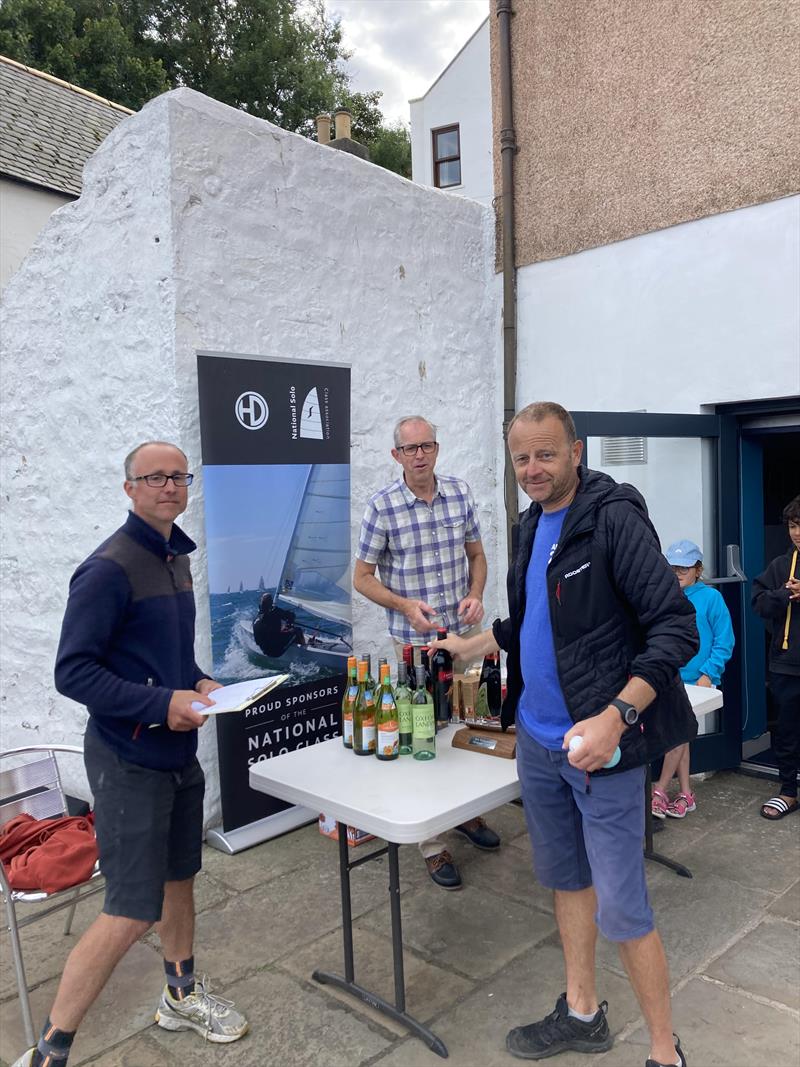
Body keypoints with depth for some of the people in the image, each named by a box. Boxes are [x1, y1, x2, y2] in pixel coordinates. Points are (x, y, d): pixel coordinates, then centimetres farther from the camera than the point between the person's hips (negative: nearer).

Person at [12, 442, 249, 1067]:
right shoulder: (109, 569, -20)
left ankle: (182, 996, 44)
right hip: (131, 762, -8)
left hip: (180, 752, 8)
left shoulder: (177, 558, 7)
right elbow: (73, 671, -20)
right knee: (132, 914, -3)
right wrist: (163, 704, -26)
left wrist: (198, 682, 1)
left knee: (180, 876, 22)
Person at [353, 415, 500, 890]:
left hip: (464, 633, 4)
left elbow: (477, 555, 11)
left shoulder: (461, 493, 1)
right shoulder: (383, 506, -10)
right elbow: (363, 576, -5)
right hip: (415, 640, -4)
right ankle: (433, 845, 17)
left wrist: (475, 596, -7)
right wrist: (406, 606, -19)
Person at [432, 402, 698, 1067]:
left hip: (599, 744, -7)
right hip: (536, 739, 8)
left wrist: (615, 718, -29)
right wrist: (467, 648, 15)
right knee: (565, 878, 20)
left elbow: (677, 628, -21)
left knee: (621, 909, 1)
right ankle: (581, 1013, 39)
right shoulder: (533, 526, 8)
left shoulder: (614, 518, -16)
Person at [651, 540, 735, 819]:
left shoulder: (710, 597, -5)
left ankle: (660, 791, 7)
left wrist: (708, 674, -13)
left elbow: (724, 641, -5)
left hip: (695, 679, -4)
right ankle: (685, 794, 22)